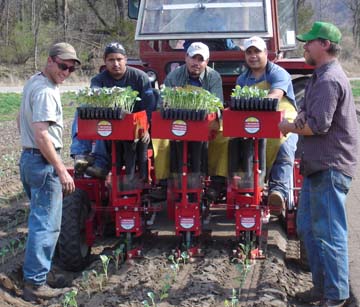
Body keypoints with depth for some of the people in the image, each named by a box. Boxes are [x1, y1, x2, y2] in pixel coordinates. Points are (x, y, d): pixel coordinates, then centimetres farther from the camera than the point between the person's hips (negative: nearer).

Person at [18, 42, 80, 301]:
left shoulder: (33, 83, 13)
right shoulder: (46, 91, -19)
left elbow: (21, 121, 24)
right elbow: (42, 136, -25)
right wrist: (62, 171, -23)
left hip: (29, 158, 10)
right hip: (43, 163, -10)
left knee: (40, 219, 22)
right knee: (47, 224, -6)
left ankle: (35, 268, 35)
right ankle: (35, 284, -3)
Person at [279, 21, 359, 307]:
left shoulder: (328, 80, -16)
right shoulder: (324, 76, 17)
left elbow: (318, 125, -23)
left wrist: (290, 127, -8)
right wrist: (296, 124, 7)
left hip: (330, 166, -11)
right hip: (319, 164, 11)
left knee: (328, 232, -4)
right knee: (307, 226, 16)